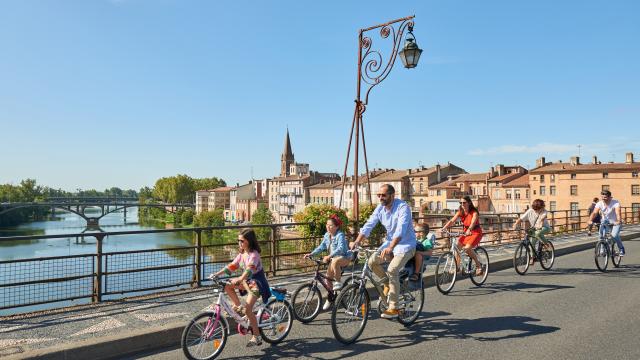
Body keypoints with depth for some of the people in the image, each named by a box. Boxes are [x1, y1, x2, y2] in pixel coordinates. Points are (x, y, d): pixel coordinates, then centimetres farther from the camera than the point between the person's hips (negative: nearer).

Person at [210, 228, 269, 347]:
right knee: (227, 285, -11)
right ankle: (238, 306, 4)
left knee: (248, 310, -19)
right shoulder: (242, 254, 5)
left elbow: (249, 269, -36)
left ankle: (257, 337, -6)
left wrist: (240, 280, -53)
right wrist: (217, 274, -9)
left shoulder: (254, 254, -20)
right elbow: (232, 266, 2)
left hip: (256, 283, -8)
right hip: (246, 281, 8)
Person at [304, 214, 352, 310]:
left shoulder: (340, 235, -21)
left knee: (335, 261, -39)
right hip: (334, 258, 8)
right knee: (328, 277, 1)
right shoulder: (327, 235, 2)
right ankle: (329, 299, 18)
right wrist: (311, 254, -7)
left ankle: (338, 282, -18)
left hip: (344, 257, -8)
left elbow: (340, 248, -35)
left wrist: (329, 256, -45)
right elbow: (321, 246, 7)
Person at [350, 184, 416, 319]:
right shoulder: (380, 208, -3)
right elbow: (368, 225, -8)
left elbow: (401, 230, -36)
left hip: (406, 244, -6)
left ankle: (393, 308, -13)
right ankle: (387, 283, 15)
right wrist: (356, 242, -21)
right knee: (372, 261, -13)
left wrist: (390, 248, -49)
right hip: (390, 242, 7)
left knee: (392, 270, -24)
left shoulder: (403, 207, -22)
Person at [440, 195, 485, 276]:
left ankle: (479, 265, -5)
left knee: (467, 248, -26)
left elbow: (473, 222, -37)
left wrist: (469, 230, -57)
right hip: (466, 233, 6)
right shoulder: (460, 212, -5)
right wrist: (443, 228, -32)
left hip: (476, 233, -6)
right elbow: (452, 221, -16)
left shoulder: (474, 212, -18)